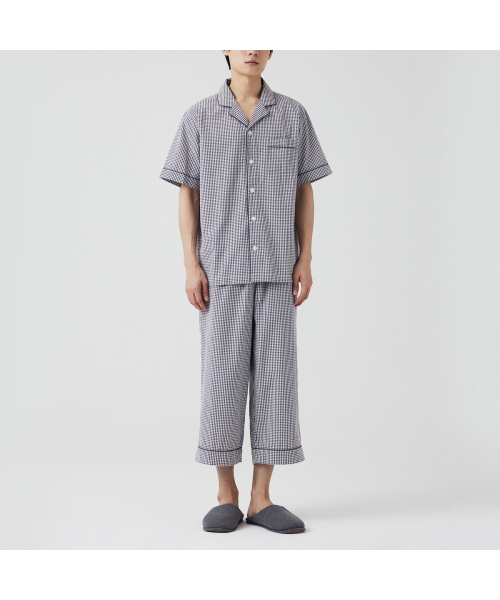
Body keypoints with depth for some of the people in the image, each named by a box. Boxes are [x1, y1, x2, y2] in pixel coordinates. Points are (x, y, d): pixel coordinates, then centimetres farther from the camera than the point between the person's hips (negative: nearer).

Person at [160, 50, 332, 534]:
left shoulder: (293, 115, 7)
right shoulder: (199, 118, 3)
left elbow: (304, 192, 8)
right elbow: (187, 194, 4)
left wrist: (305, 261, -2)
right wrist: (191, 265, -6)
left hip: (276, 268, 1)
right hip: (222, 268, -1)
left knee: (275, 374, -1)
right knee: (223, 374, -1)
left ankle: (261, 498, 7)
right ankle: (226, 497, 10)